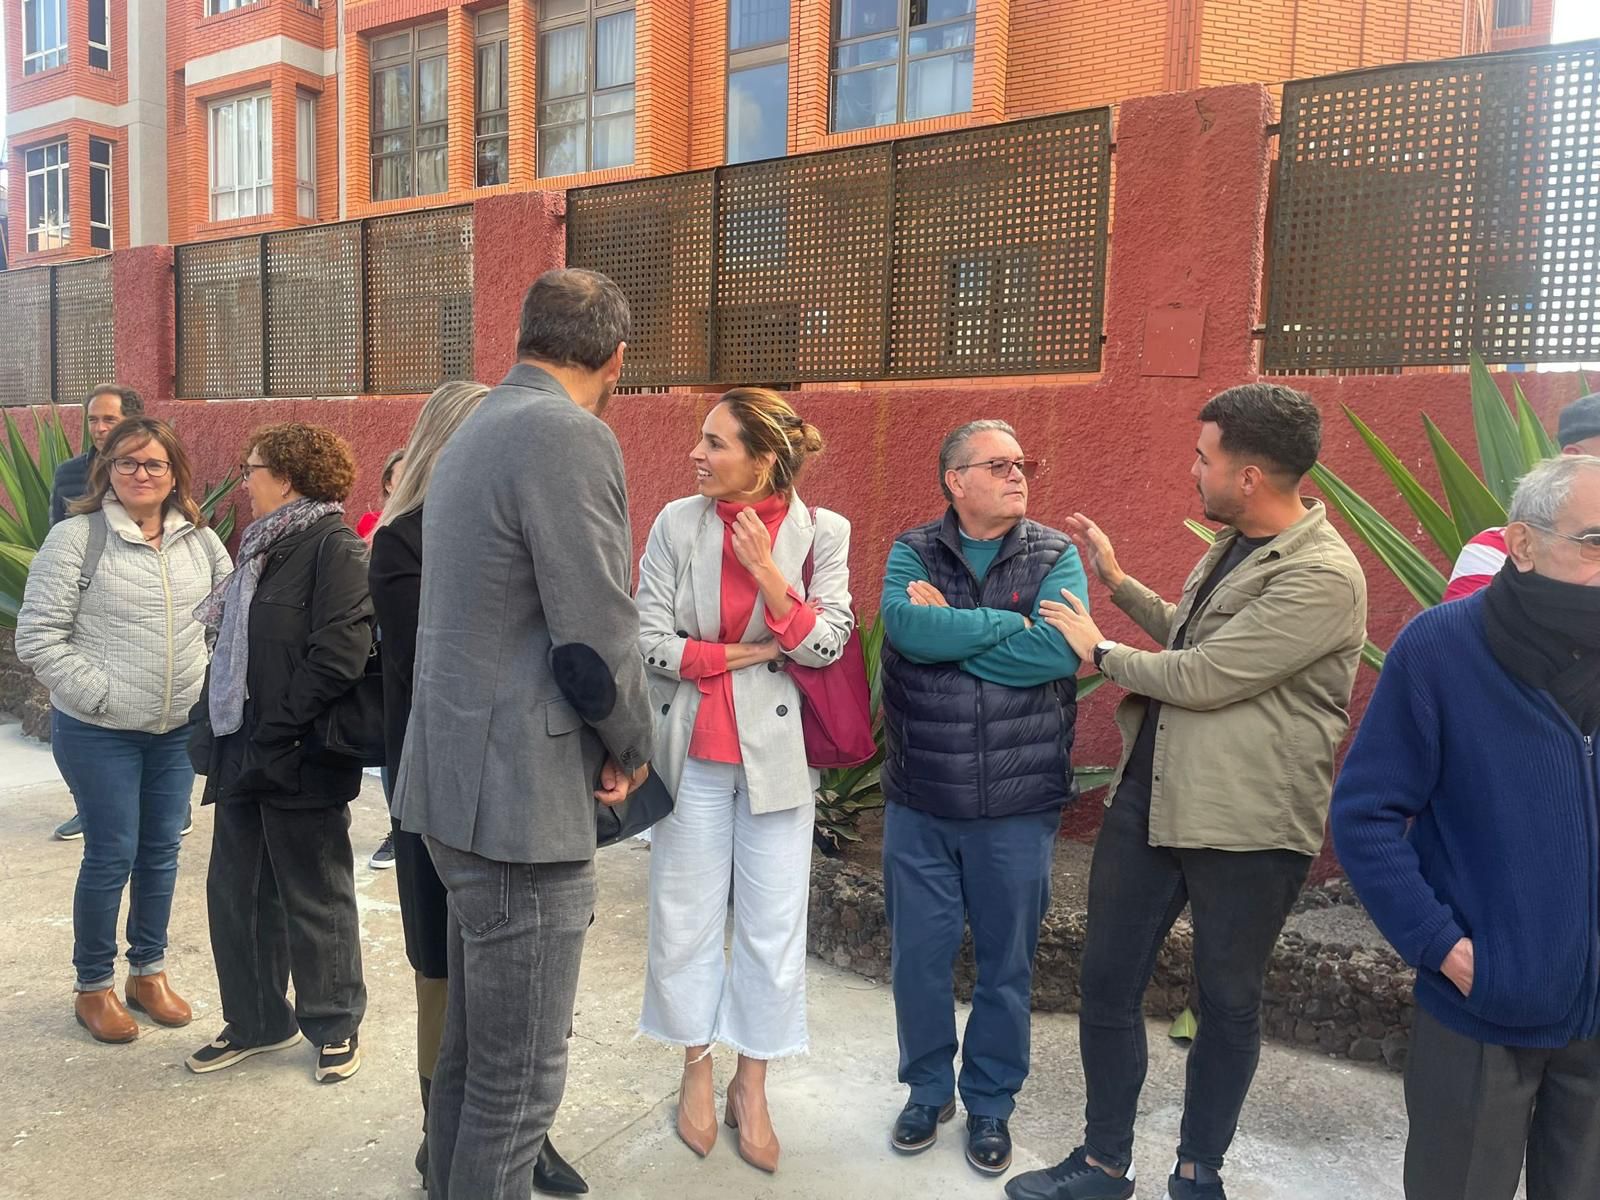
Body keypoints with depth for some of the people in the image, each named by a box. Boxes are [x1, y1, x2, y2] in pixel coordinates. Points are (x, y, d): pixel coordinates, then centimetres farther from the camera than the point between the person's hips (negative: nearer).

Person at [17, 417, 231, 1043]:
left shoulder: (199, 539, 4)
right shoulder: (76, 538, -8)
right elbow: (38, 636, -10)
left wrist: (213, 682, 1)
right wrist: (101, 696, -14)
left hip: (179, 729, 4)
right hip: (99, 733, -4)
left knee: (160, 852, 13)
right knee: (110, 857, 3)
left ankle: (149, 970, 31)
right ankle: (93, 986, 23)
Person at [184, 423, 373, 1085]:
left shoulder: (334, 550, -15)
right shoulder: (264, 548, 14)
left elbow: (337, 658, -24)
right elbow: (233, 649, 19)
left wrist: (272, 743, -20)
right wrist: (215, 733, 9)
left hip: (298, 764, -9)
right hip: (244, 757, 9)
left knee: (315, 902, 6)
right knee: (234, 893, 16)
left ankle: (335, 1026, 25)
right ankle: (256, 1022, 33)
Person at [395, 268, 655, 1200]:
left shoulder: (476, 430, 13)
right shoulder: (573, 436, -16)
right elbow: (599, 641, -22)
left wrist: (601, 742, 18)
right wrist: (630, 751, -3)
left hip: (464, 781, 10)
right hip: (523, 797, -10)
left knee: (474, 1049, 22)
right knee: (520, 1079, 4)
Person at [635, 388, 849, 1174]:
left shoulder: (820, 532, -6)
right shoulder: (677, 523, -5)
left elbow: (827, 645, -10)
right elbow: (648, 640, -8)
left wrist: (768, 573, -21)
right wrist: (740, 653, -12)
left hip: (776, 751, 0)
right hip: (691, 749, 1)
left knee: (774, 926, 8)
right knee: (686, 919, 11)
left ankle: (751, 1086, 28)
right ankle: (697, 1070, 33)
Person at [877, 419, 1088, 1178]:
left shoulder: (1055, 555, -1)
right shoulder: (913, 552, 1)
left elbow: (1060, 652, -19)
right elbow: (905, 626, -20)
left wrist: (948, 629, -15)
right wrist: (1008, 623, -17)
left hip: (1018, 805, 0)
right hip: (919, 801, 1)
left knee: (1006, 962, 13)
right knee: (918, 954, 12)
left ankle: (991, 1102, 34)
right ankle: (926, 1089, 35)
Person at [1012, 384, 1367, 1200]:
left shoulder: (1322, 577, -18)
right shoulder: (1232, 546, 11)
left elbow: (1206, 677, -22)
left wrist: (1101, 651, -8)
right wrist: (1118, 583, 19)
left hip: (1247, 824, -8)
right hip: (1148, 793, 8)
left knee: (1228, 1003, 13)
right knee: (1106, 980, 12)